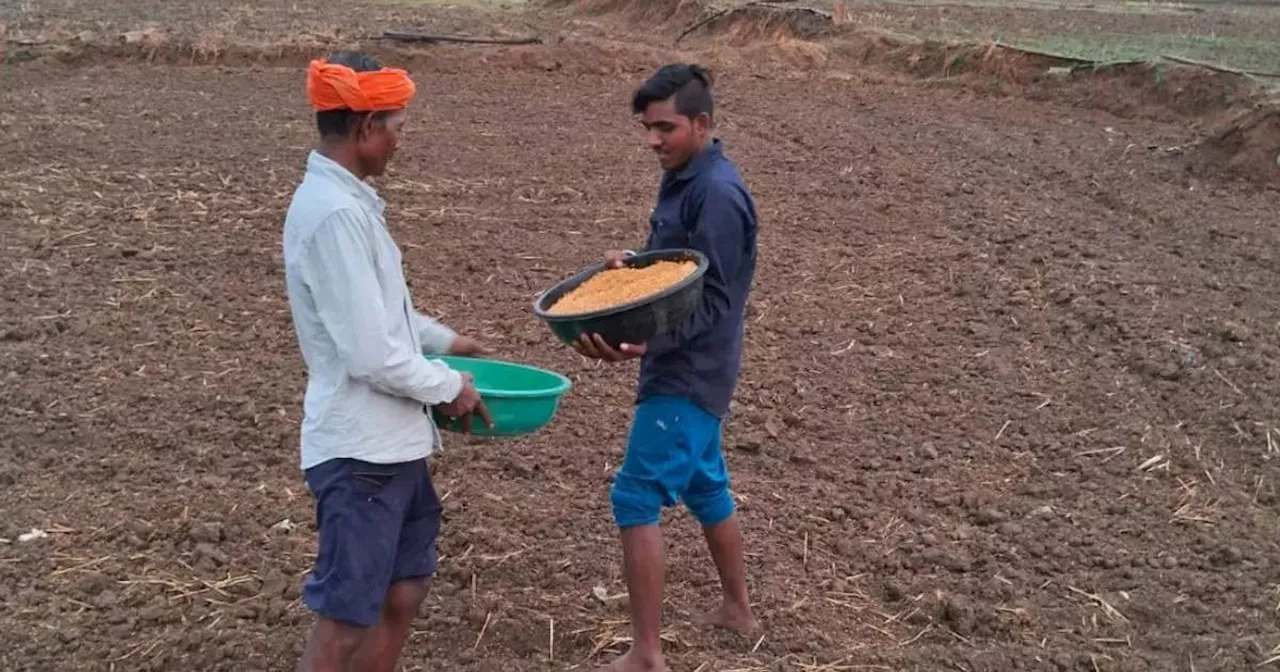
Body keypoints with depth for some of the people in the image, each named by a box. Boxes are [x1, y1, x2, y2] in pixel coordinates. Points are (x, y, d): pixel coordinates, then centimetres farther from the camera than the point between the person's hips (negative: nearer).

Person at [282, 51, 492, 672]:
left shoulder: (341, 198, 9)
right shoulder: (337, 213, -23)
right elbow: (371, 354, -25)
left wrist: (443, 340, 21)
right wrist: (448, 387, -11)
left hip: (390, 441, 10)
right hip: (361, 451, -10)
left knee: (404, 590, 21)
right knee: (345, 619, 2)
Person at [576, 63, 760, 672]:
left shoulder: (717, 193, -21)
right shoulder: (681, 179, 9)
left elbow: (713, 301, -23)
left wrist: (644, 344, -35)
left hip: (689, 371, -10)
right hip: (688, 366, 10)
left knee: (637, 498, -8)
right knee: (703, 485, 22)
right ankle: (737, 608, 39)